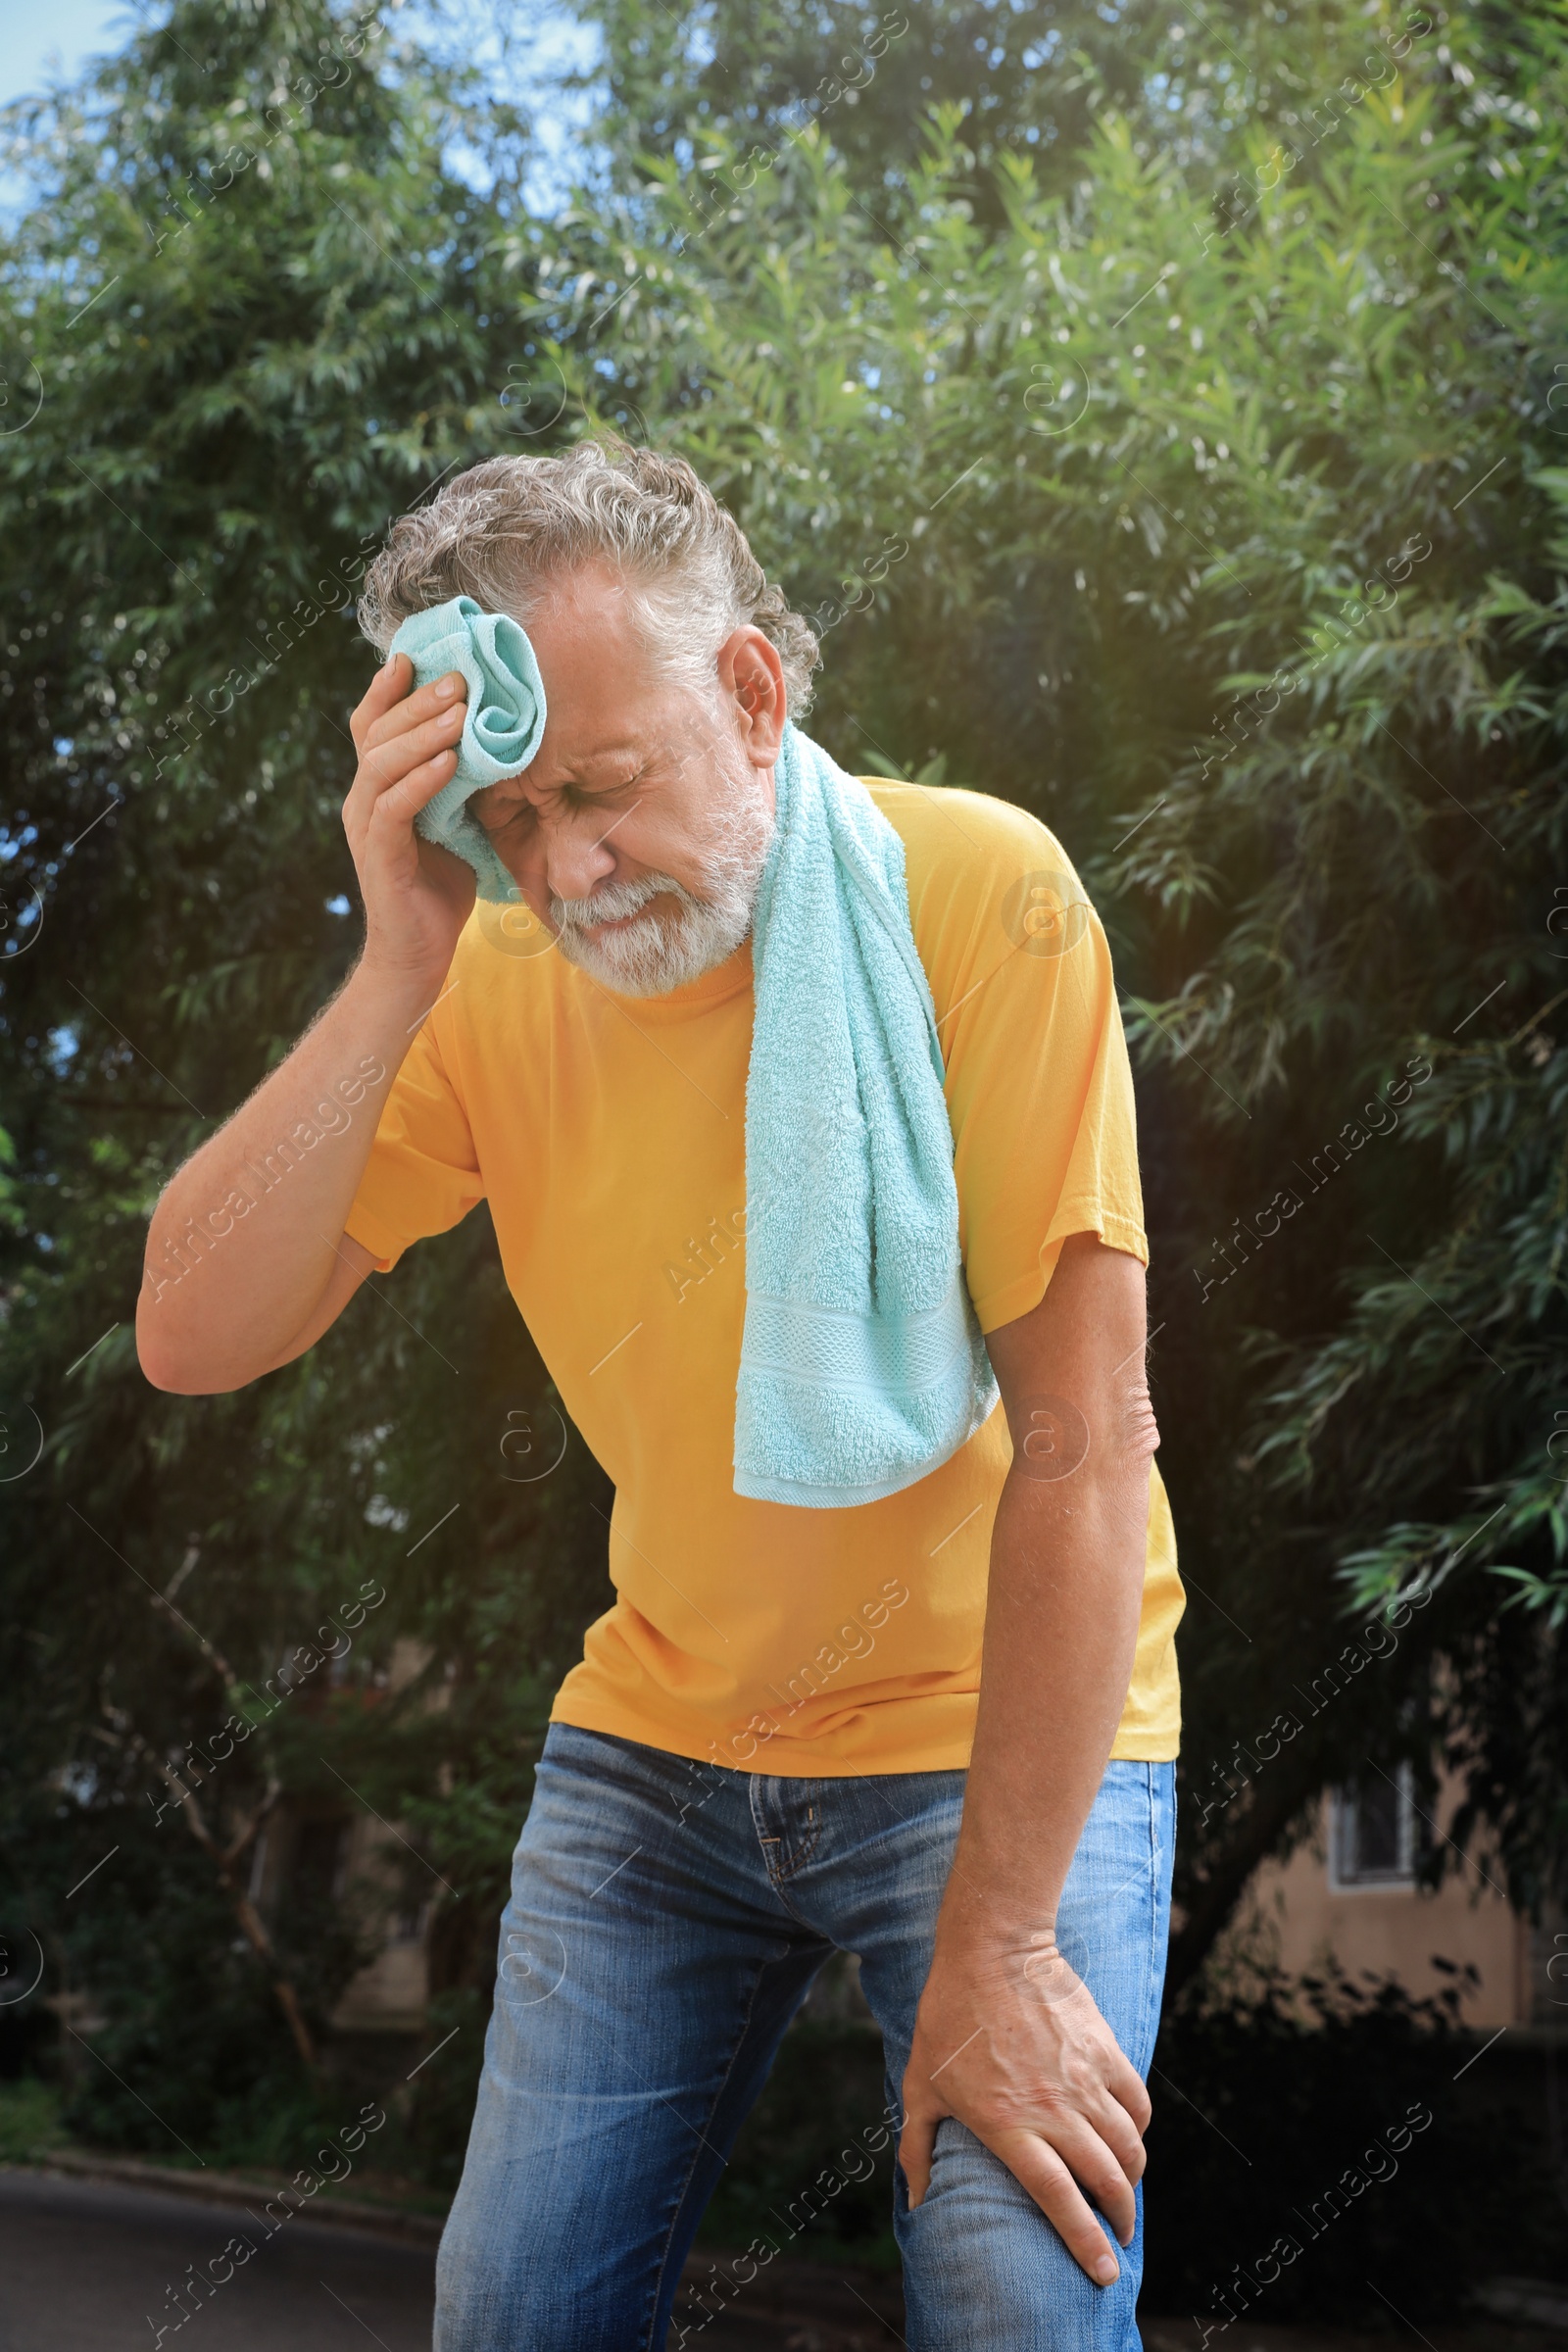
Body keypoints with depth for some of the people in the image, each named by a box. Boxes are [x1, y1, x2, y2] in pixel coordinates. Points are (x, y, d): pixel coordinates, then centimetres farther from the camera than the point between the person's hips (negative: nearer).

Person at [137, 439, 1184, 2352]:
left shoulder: (976, 892, -21)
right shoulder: (498, 978, -9)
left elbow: (1081, 1442, -21)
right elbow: (191, 1338, -13)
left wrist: (998, 1946, -21)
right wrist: (400, 971, -24)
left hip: (1001, 1738, -3)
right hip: (658, 1740, 4)